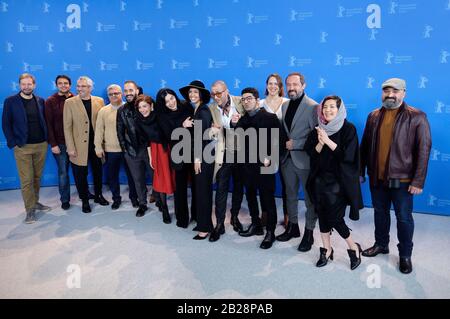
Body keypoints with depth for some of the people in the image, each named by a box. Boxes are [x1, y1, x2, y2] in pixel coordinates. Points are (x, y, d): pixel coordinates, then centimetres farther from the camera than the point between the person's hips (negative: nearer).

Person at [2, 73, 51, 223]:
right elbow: (6, 124, -1)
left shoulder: (40, 101, 7)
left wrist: (47, 139, 4)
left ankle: (35, 202, 29)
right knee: (26, 180, -1)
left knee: (37, 177, 13)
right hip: (22, 147, -3)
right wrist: (13, 143, -7)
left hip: (41, 145, 3)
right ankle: (30, 209, 9)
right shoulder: (10, 101, -2)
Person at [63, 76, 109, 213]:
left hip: (96, 144, 2)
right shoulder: (70, 102, -3)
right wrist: (71, 148, -10)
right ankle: (84, 200, 23)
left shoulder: (99, 101, 3)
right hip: (79, 146, -2)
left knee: (98, 171, 14)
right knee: (81, 175, 6)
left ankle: (98, 195, 33)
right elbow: (67, 127, -5)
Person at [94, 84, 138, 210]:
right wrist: (98, 147, -2)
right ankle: (116, 198, 28)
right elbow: (99, 130, 2)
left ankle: (133, 197, 29)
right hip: (110, 150, 1)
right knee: (112, 176, 10)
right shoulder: (103, 111, 3)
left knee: (131, 174, 10)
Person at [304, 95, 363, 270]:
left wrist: (328, 140, -21)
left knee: (335, 217, -5)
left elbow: (348, 155, -16)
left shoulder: (348, 128, -7)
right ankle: (326, 250, 24)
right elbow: (311, 153, 1)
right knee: (323, 215, 8)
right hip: (320, 179, 5)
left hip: (339, 181, -4)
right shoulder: (318, 129, 6)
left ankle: (354, 248, 19)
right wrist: (320, 142, -17)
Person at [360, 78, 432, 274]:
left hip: (402, 179, -4)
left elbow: (423, 150, -10)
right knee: (380, 213, 18)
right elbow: (365, 145, 9)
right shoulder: (374, 116, 6)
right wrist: (360, 171, 6)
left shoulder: (417, 117, -7)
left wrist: (418, 181, -14)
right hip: (377, 177, 4)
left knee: (404, 218, 8)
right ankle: (381, 244, 37)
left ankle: (405, 255, 26)